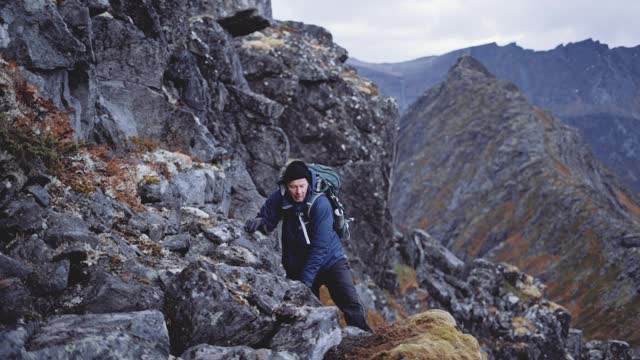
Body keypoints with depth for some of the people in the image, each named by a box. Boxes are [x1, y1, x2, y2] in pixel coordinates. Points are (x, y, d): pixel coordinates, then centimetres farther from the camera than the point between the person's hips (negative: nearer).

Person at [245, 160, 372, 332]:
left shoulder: (320, 203, -24)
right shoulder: (280, 198, -12)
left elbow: (319, 247, -26)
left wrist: (305, 281, -29)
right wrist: (259, 222, -28)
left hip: (330, 260, -3)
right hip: (296, 264, 3)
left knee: (351, 305, -13)